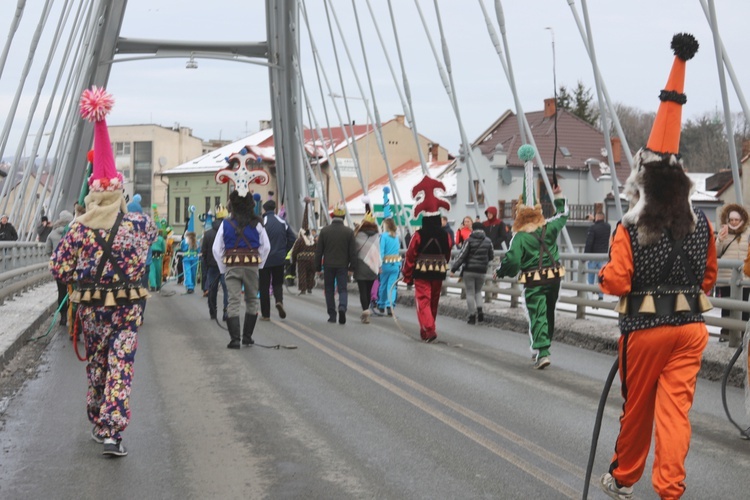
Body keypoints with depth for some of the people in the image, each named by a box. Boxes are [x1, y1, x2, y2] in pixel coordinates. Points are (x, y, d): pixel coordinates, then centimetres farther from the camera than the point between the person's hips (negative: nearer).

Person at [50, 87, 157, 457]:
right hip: (127, 307, -1)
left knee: (96, 367, 18)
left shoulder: (80, 229, -9)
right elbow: (152, 232, 19)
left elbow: (58, 269, -5)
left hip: (91, 308, 1)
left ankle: (98, 423, 31)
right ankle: (113, 433, -11)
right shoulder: (140, 224, -7)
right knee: (120, 369, -3)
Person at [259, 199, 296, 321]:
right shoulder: (282, 222, 2)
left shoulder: (262, 222, -12)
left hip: (265, 259, -3)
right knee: (277, 283, 18)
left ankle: (265, 314, 9)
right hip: (279, 259, 3)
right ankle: (279, 301, -11)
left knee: (264, 286, 6)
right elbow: (292, 238, 2)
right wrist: (284, 251, 10)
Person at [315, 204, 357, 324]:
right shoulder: (349, 232, -3)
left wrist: (318, 267, 7)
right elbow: (352, 252, -3)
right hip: (343, 265, 0)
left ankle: (332, 315, 10)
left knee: (329, 290, 10)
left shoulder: (324, 231, -2)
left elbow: (318, 251, 0)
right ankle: (342, 307, -22)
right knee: (342, 289, 5)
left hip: (328, 265, 0)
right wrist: (351, 267, 4)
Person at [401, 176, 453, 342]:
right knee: (433, 302, 17)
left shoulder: (418, 235, -12)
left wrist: (407, 276, 1)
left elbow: (410, 256, -8)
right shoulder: (445, 236, -2)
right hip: (438, 273, 4)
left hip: (421, 274, -4)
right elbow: (447, 255, 8)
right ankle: (427, 329, 31)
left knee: (423, 301, -2)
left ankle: (429, 330, -17)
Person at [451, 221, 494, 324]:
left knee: (470, 293, 5)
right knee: (478, 291, 19)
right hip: (482, 271, 3)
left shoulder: (469, 240, -8)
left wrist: (453, 269, -8)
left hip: (469, 270, -3)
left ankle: (472, 316, 2)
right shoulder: (488, 241, 3)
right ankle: (479, 310, -3)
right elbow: (491, 256, 12)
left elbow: (462, 255, -12)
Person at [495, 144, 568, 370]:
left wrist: (499, 271, 3)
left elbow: (512, 261, -16)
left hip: (533, 281, -5)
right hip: (554, 276, 5)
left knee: (537, 315, -6)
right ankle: (542, 347, 28)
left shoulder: (520, 238, -13)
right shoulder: (550, 228, 1)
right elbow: (562, 215, 21)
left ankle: (542, 352, -17)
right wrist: (559, 197, 34)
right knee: (549, 313, 17)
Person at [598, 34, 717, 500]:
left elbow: (616, 282, -15)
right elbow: (709, 276, 9)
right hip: (689, 326, 2)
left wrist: (604, 272, 6)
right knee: (675, 409, 2)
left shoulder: (629, 230, -13)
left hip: (645, 328, -2)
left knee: (637, 407, 14)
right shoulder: (702, 225, -1)